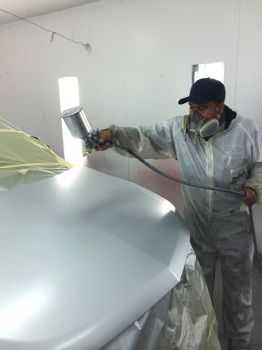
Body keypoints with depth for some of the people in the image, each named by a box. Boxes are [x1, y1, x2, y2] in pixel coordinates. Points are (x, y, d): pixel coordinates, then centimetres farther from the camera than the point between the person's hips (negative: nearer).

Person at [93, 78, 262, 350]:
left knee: (237, 286, 16)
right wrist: (114, 135, -34)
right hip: (196, 225, 2)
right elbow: (145, 138, -17)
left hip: (234, 225, -1)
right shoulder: (178, 128, -8)